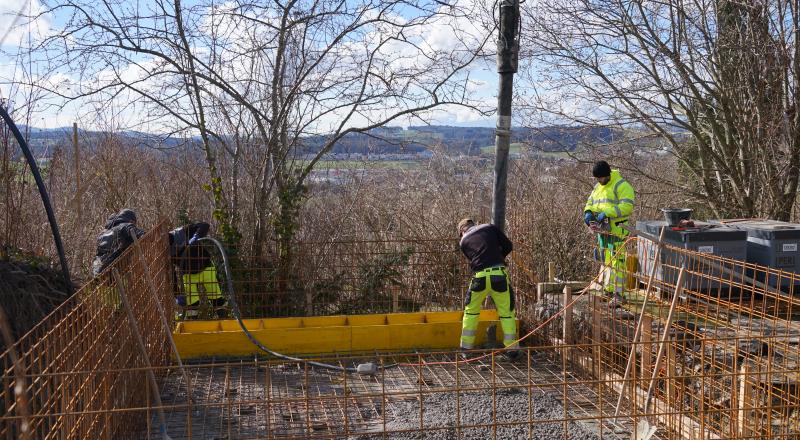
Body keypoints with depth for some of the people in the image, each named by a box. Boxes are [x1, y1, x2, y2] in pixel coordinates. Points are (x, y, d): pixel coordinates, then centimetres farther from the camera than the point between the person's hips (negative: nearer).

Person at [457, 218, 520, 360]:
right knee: (507, 312, 11)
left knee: (471, 311, 20)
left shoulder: (463, 241, 15)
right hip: (499, 275, -1)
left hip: (480, 277, 1)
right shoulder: (490, 228, 11)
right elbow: (508, 246, 10)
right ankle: (512, 349, 13)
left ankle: (466, 347, 24)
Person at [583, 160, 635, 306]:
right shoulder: (598, 187, 16)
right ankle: (608, 290, 24)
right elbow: (590, 203, 20)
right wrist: (588, 212, -3)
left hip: (617, 230, -8)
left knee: (617, 262, -10)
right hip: (603, 230, 9)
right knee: (606, 261, 14)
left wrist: (607, 213, -26)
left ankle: (618, 295, -9)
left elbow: (627, 206, -21)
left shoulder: (622, 186, -11)